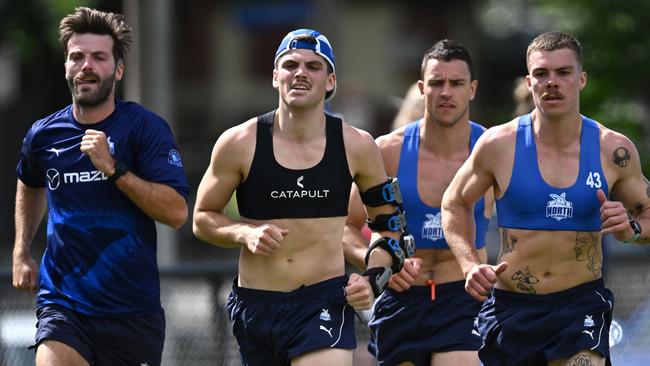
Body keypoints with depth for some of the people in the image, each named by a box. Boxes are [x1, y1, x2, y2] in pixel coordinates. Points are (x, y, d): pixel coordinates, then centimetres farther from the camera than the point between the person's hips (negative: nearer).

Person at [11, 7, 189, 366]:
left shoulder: (145, 128, -5)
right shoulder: (43, 135, 5)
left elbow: (177, 212, -14)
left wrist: (113, 168, -20)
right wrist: (21, 252, 21)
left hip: (133, 310, -1)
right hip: (63, 305, 1)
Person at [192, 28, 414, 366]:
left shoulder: (356, 146, 1)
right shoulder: (239, 144, -2)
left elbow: (388, 222, 13)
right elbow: (203, 218, 8)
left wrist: (372, 279, -3)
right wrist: (245, 234, -12)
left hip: (325, 303, -2)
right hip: (255, 306, 2)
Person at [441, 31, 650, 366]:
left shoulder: (613, 150, -1)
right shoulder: (498, 144, -3)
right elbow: (454, 204, 11)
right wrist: (471, 265, -4)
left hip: (582, 304, -1)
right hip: (511, 310, 1)